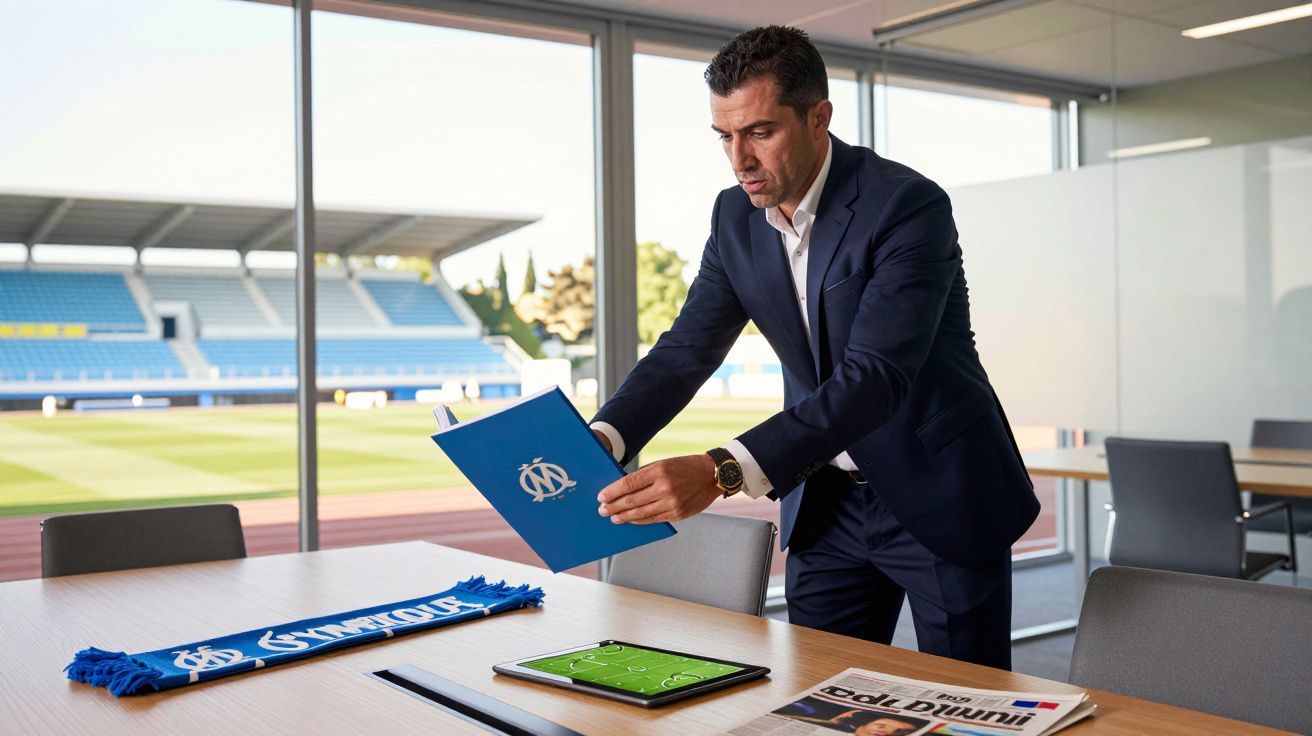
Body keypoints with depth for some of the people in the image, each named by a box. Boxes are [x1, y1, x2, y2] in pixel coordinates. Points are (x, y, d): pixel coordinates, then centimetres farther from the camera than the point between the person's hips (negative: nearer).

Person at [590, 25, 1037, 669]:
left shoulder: (908, 205, -23)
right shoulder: (736, 216, -2)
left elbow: (875, 376, -32)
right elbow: (687, 349, -1)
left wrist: (723, 472, -43)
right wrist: (598, 441, -20)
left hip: (941, 498, -5)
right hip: (826, 504, 5)